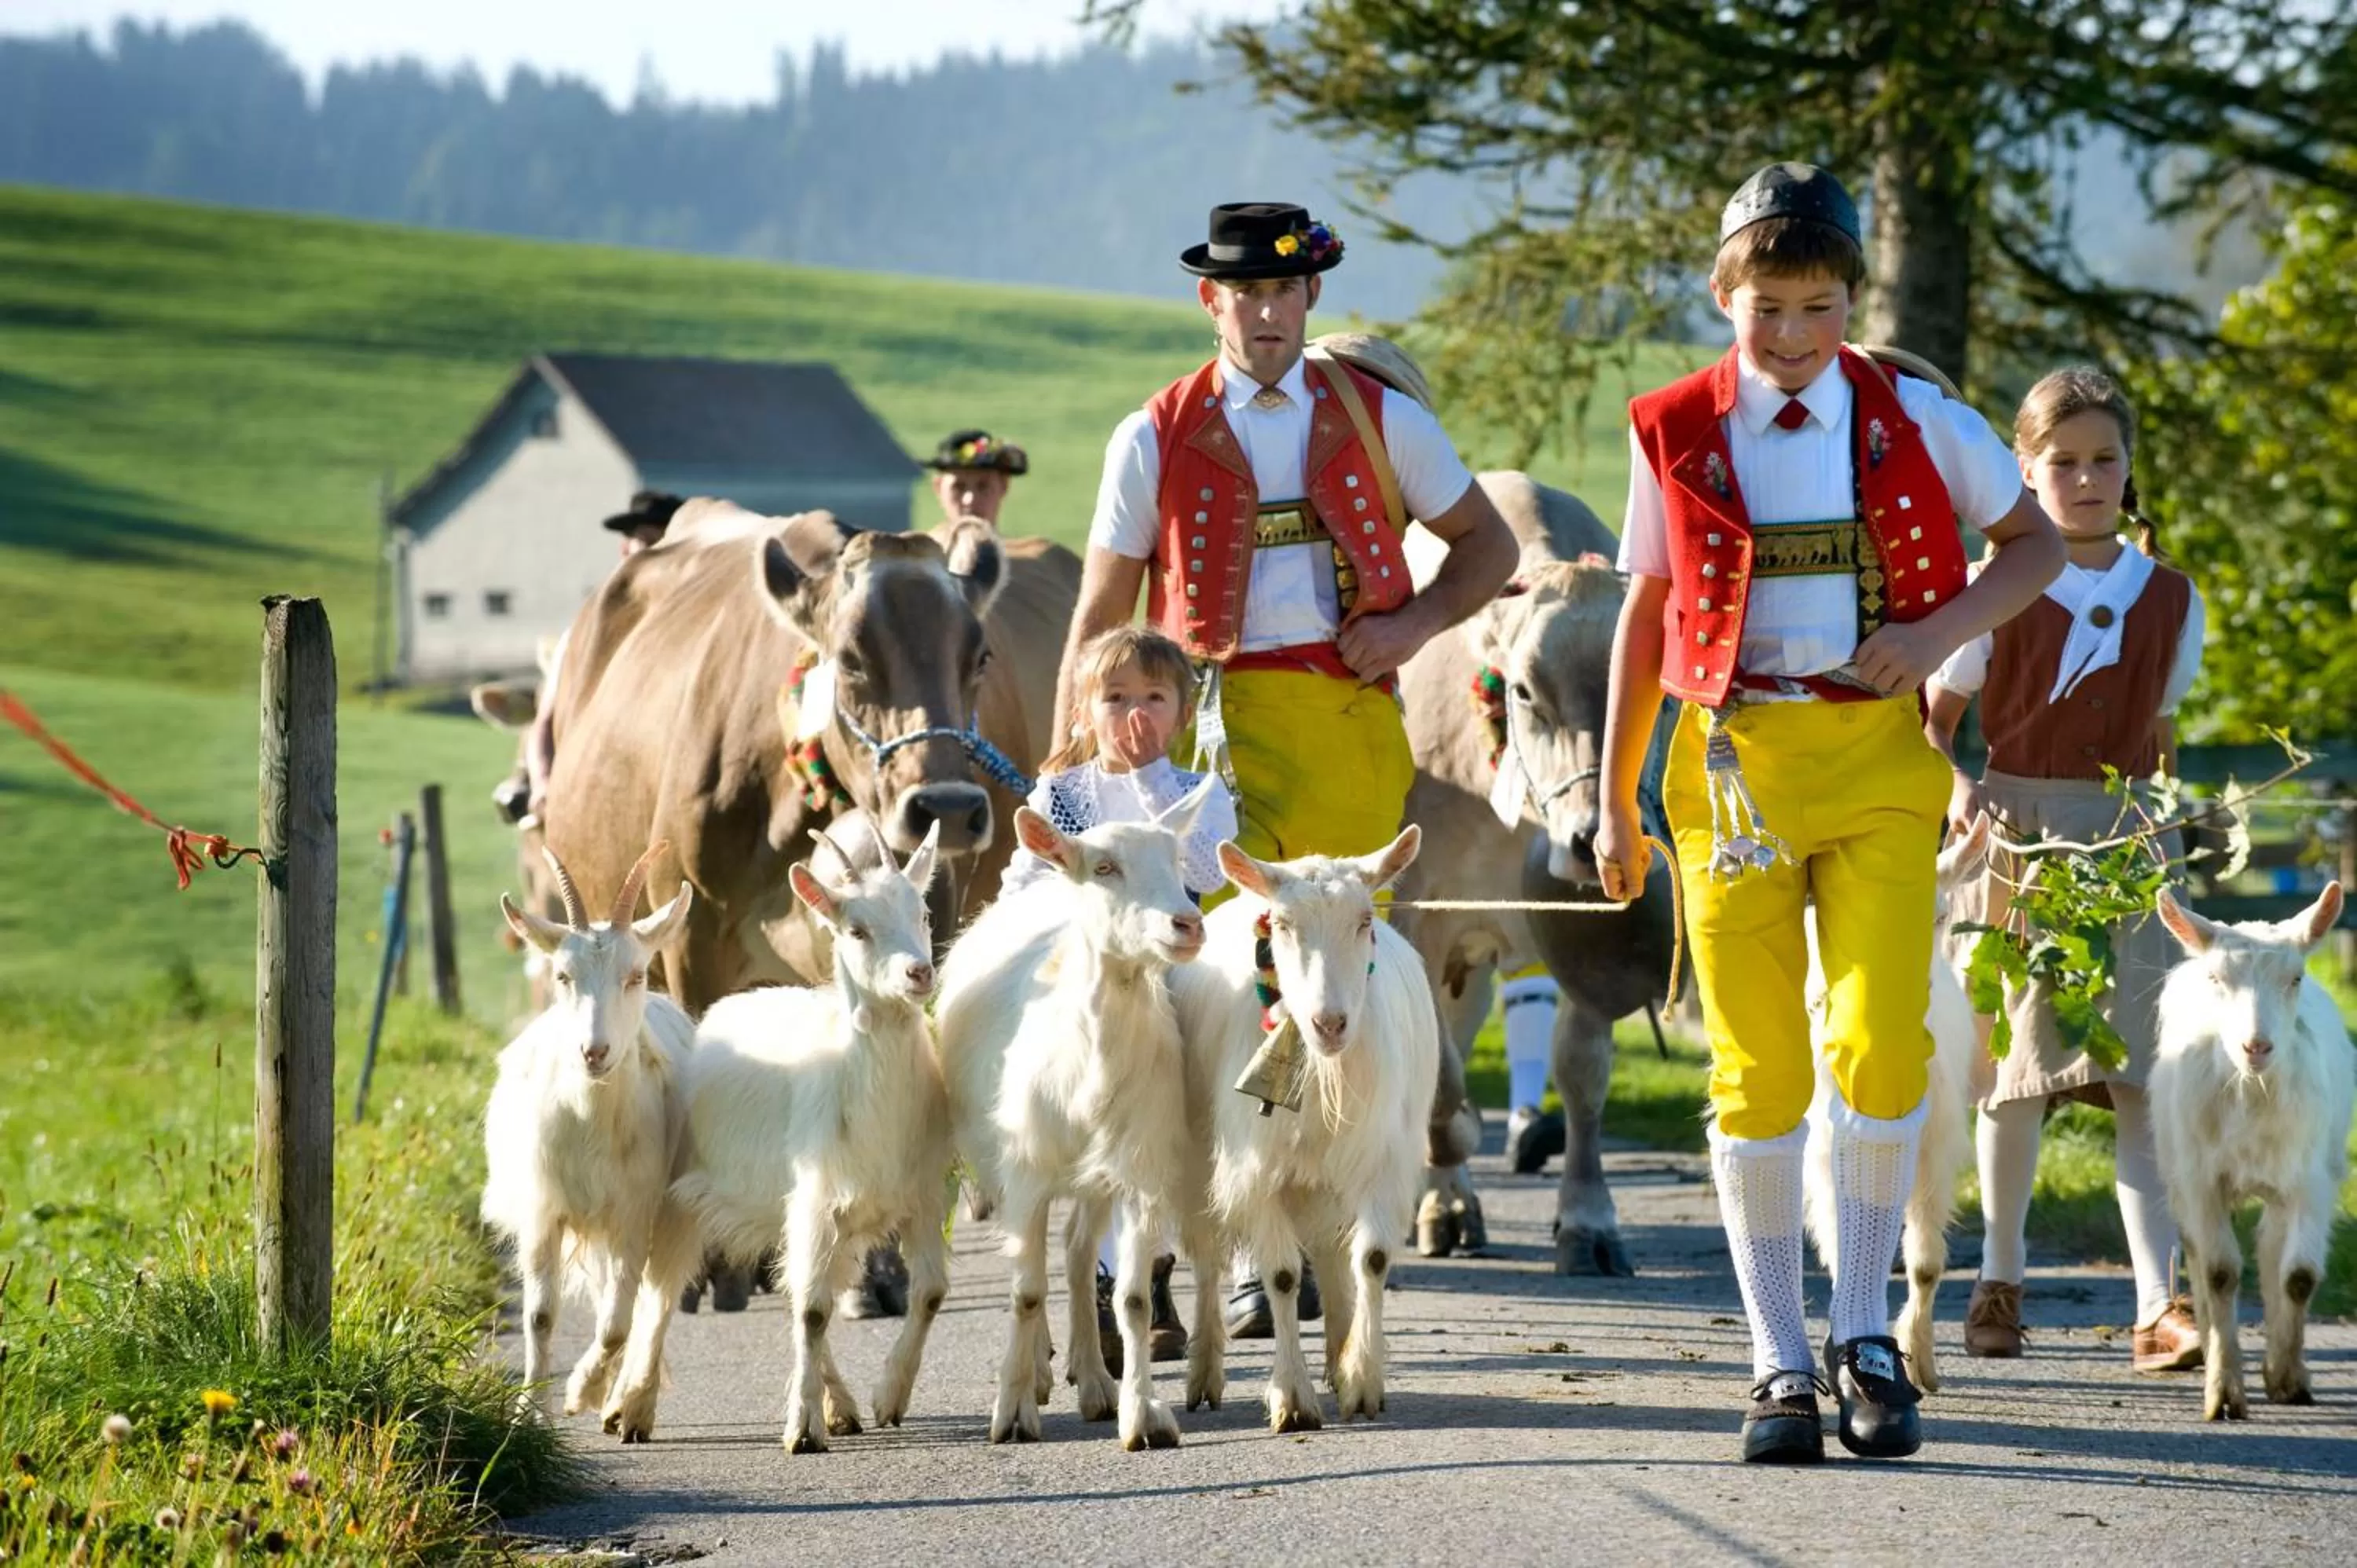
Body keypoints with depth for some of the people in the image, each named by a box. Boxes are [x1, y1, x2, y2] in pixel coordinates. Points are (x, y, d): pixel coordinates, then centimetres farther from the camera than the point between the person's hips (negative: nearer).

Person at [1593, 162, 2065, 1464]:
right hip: (1730, 759, 1)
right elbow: (1646, 614, 12)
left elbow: (2037, 545, 12)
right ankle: (1780, 1362, 9)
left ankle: (1866, 1337, 3)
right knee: (1757, 1070, -1)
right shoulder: (1674, 434, 4)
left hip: (1878, 758, 0)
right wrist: (1614, 800, 13)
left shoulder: (1915, 422, 3)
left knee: (1881, 1042, -13)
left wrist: (1944, 630, -6)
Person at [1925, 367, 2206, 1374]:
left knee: (2143, 1067, -10)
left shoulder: (2168, 598, 8)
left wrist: (2164, 824, 8)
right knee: (2016, 1063, 7)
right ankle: (1998, 1279, 24)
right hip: (2016, 832, -1)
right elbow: (1930, 720, 4)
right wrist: (1957, 789, -14)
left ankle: (2160, 1307, -17)